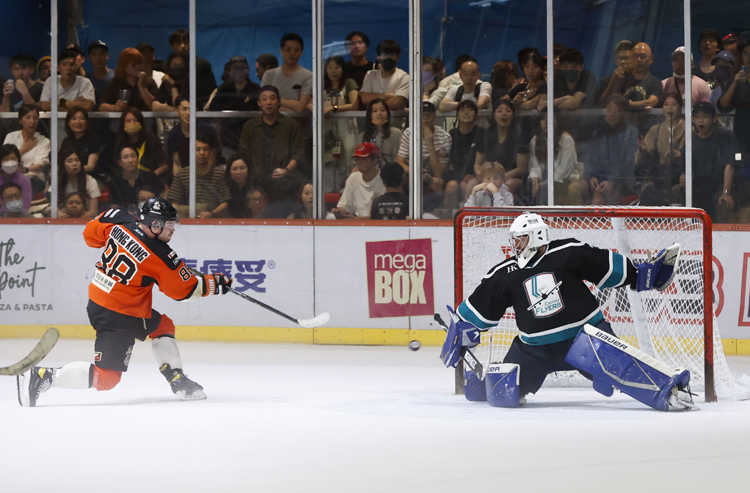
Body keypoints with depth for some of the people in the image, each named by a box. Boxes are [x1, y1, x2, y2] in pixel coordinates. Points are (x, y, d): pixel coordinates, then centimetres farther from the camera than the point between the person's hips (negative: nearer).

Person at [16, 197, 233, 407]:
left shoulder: (119, 221, -6)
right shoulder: (160, 256, -20)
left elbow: (91, 232, 11)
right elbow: (184, 289, -8)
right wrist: (214, 283, 5)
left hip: (97, 300, 9)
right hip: (118, 317, -9)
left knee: (163, 326, 23)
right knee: (106, 377, -5)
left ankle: (177, 380, 27)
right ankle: (43, 376, -8)